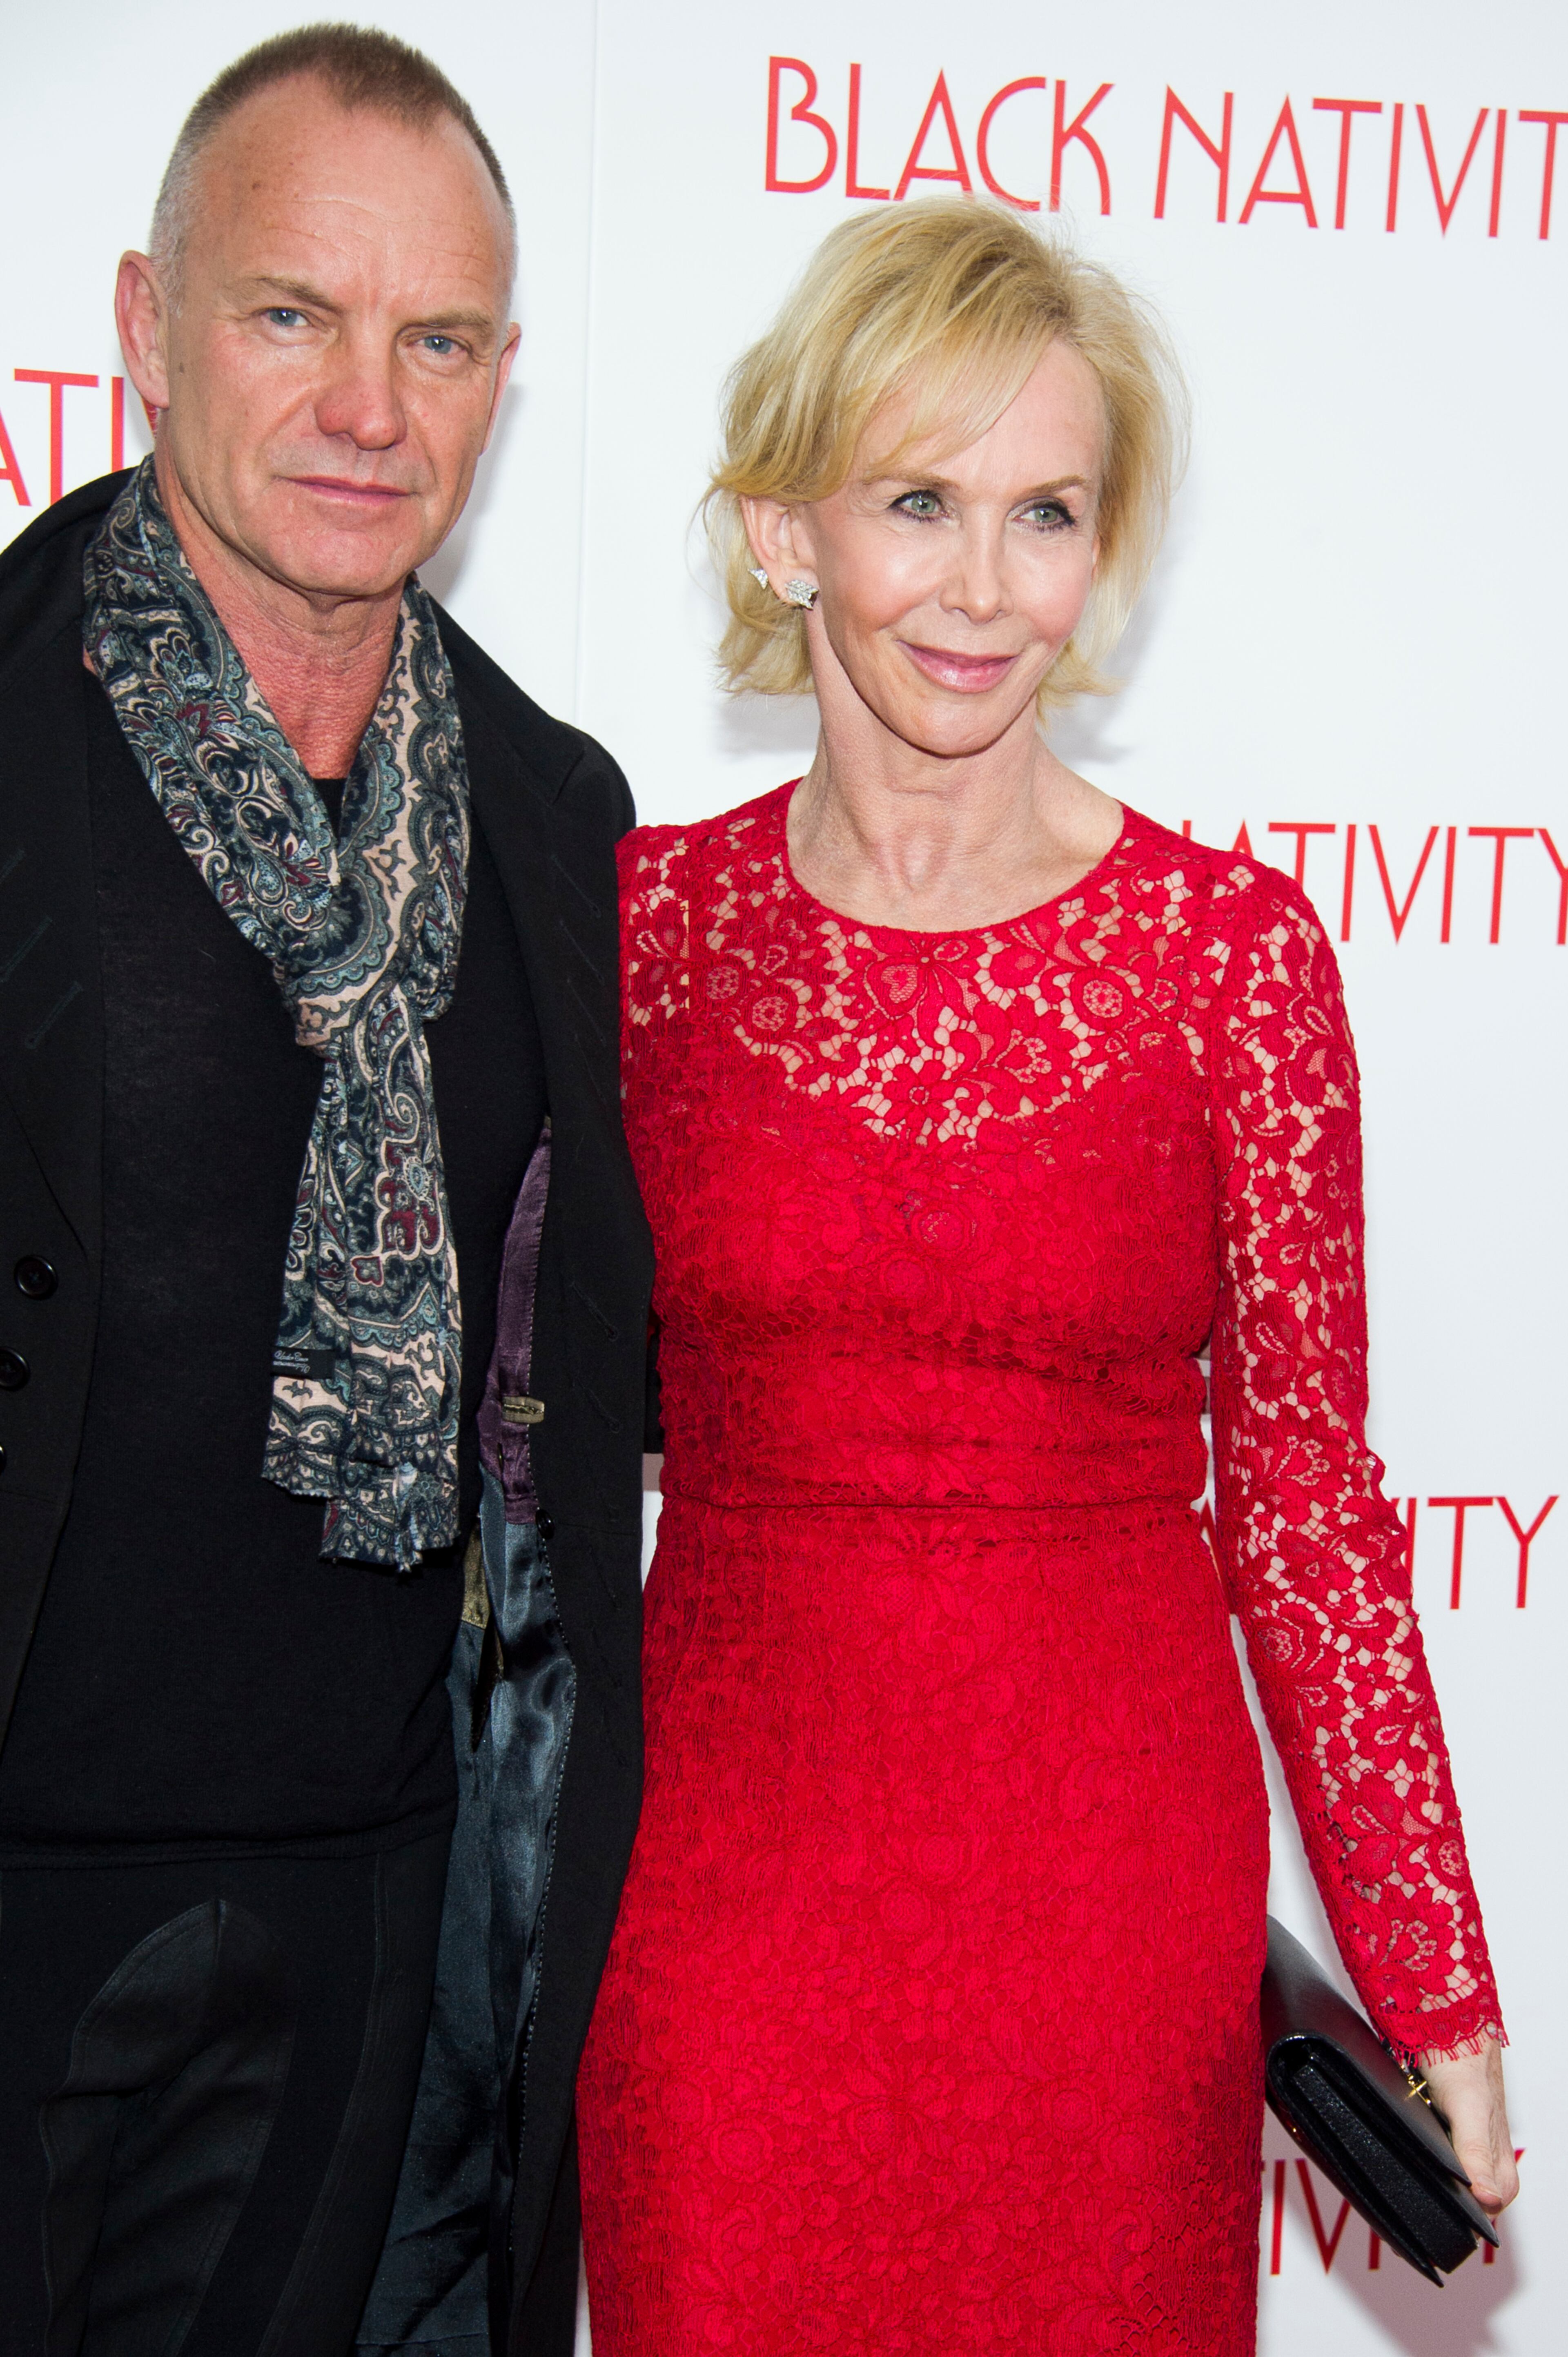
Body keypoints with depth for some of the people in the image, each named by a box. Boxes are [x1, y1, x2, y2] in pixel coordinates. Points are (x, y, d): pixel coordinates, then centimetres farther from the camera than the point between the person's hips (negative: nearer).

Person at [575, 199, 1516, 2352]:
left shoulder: (1232, 948, -7)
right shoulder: (651, 917, -2)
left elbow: (1302, 1489, -4)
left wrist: (1434, 1980, -3)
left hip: (1107, 1888, -1)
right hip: (720, 1880, 1)